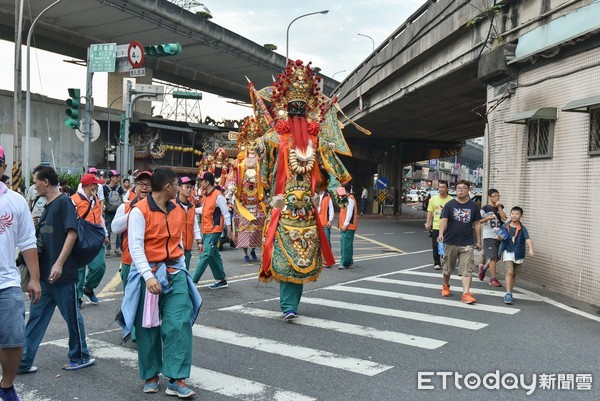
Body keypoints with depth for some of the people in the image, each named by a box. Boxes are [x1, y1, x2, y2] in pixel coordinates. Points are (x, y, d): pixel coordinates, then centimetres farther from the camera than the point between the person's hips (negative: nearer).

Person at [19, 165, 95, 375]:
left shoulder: (64, 202, -11)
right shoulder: (48, 206, 14)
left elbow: (72, 233, -20)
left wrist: (59, 264, -24)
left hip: (63, 274, -8)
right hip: (45, 273, 8)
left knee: (72, 316, 6)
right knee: (36, 317, 10)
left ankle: (81, 357, 20)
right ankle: (24, 361, 17)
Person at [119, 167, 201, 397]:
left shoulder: (178, 211, 9)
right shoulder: (139, 211, -9)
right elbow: (136, 247, -15)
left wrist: (181, 270, 14)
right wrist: (148, 276, -23)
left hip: (174, 273, 4)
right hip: (148, 273, -4)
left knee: (179, 324, -5)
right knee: (148, 327, 7)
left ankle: (176, 380, 0)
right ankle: (151, 376, 25)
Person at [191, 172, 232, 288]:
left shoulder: (218, 196, -13)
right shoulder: (206, 196, 13)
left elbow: (226, 213, -12)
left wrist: (229, 229, -13)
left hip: (214, 231, -9)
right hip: (206, 231, 9)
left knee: (205, 256, -8)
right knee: (214, 255, 12)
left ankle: (193, 281, -8)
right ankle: (221, 280, 20)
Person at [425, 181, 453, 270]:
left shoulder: (451, 200, -2)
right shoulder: (433, 199, 5)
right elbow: (430, 212, 9)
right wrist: (428, 223, 2)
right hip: (436, 226, 2)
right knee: (436, 246, 4)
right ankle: (437, 263, 15)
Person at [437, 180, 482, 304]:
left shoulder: (473, 206, 5)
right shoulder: (450, 205, -1)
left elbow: (477, 224, 10)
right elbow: (444, 220, -10)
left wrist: (479, 241, 9)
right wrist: (441, 234, -26)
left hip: (467, 243, 1)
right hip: (450, 242, 0)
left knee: (467, 270, -7)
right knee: (448, 267, 14)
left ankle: (466, 294, -8)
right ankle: (446, 286, 37)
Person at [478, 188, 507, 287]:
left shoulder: (500, 207, 11)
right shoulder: (485, 208, -4)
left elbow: (504, 218, -5)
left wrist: (499, 207, -7)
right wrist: (488, 218, -18)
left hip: (499, 236, 6)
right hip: (489, 236, -6)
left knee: (496, 257, 10)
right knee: (493, 257, -8)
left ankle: (483, 267, 36)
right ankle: (493, 279, -1)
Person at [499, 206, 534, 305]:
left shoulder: (522, 229, -5)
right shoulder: (505, 226, -2)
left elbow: (528, 239, -19)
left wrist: (531, 249, -36)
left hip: (518, 254, 1)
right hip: (507, 252, -1)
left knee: (513, 274, 13)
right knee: (509, 272, -16)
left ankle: (509, 293, 29)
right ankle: (508, 294, -15)